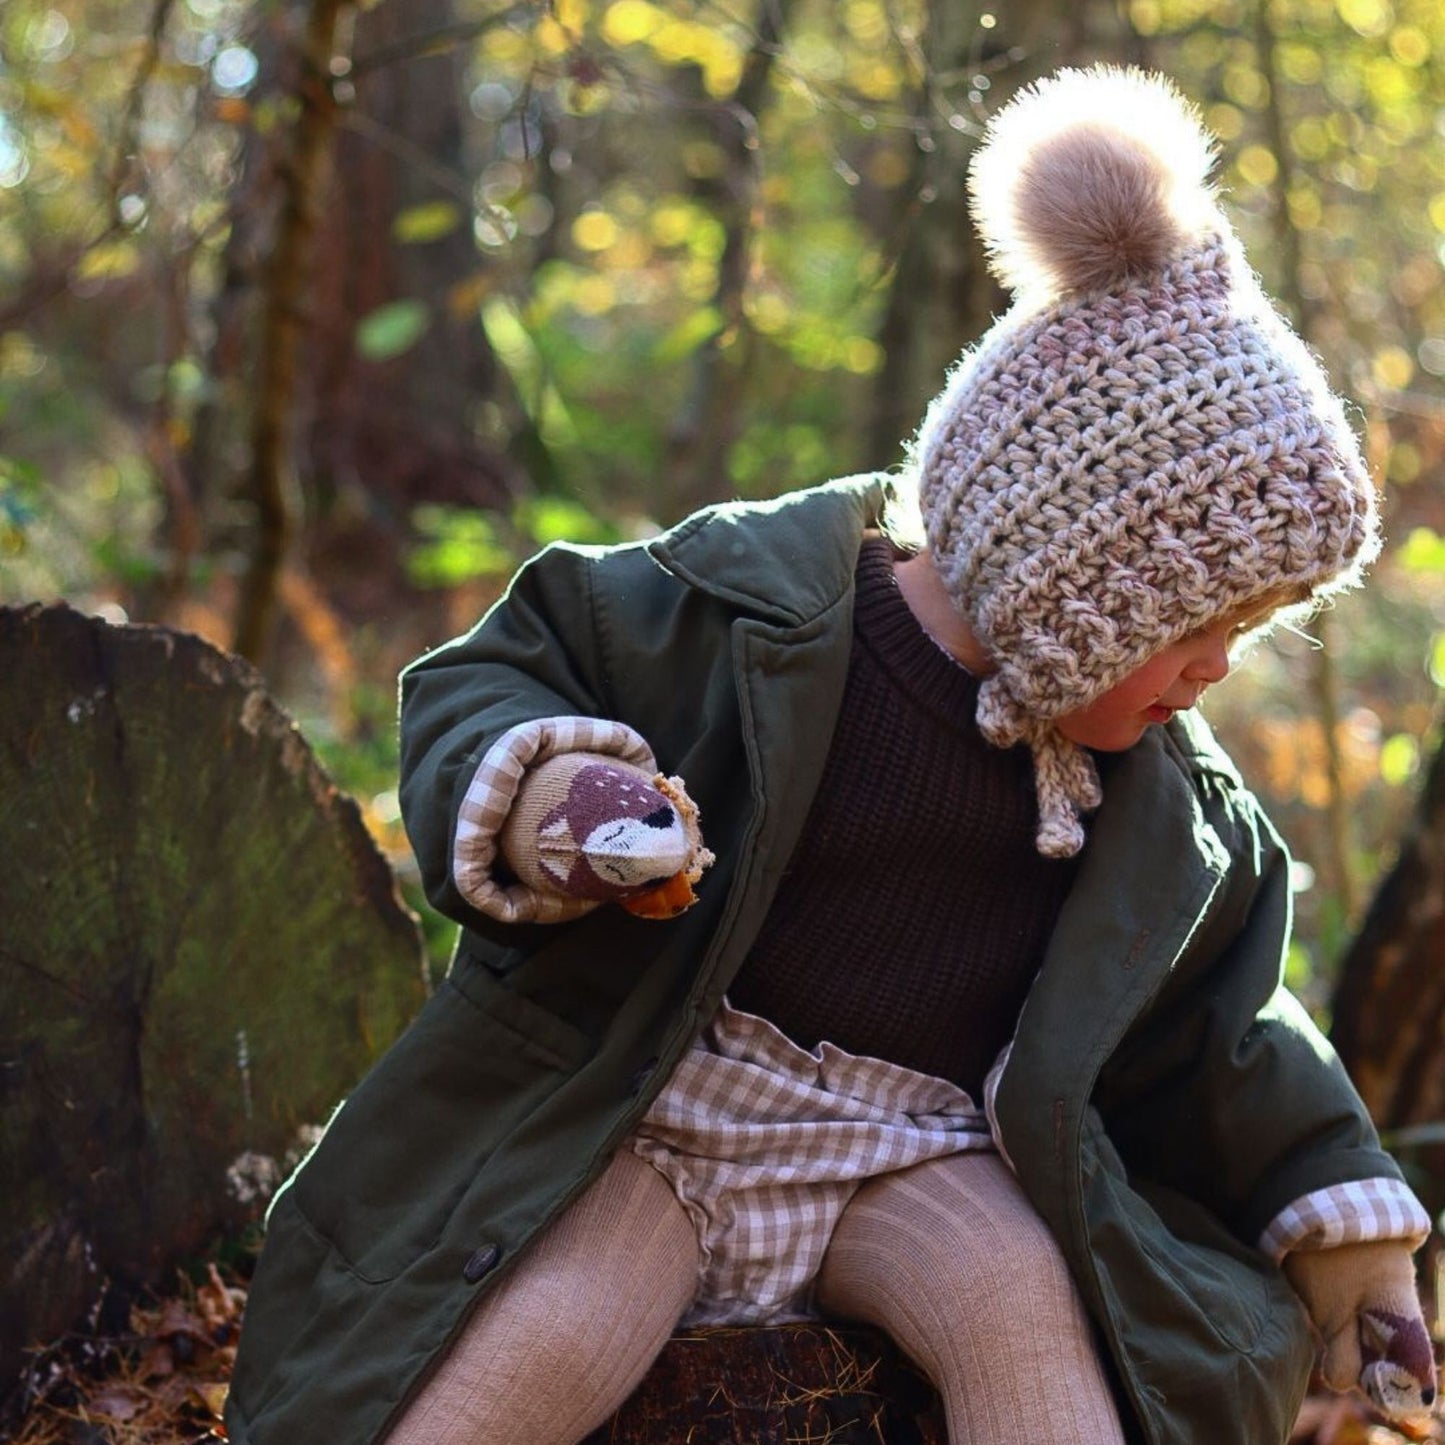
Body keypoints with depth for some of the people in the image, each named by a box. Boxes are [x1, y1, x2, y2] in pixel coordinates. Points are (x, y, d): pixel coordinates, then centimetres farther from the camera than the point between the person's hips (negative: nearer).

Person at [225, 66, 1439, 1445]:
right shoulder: (758, 607, -10)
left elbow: (1214, 1022, 17)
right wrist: (537, 796, -28)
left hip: (918, 1156, 3)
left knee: (1026, 1307, -29)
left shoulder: (1165, 793, 5)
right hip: (658, 1111, -3)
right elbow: (476, 682, -6)